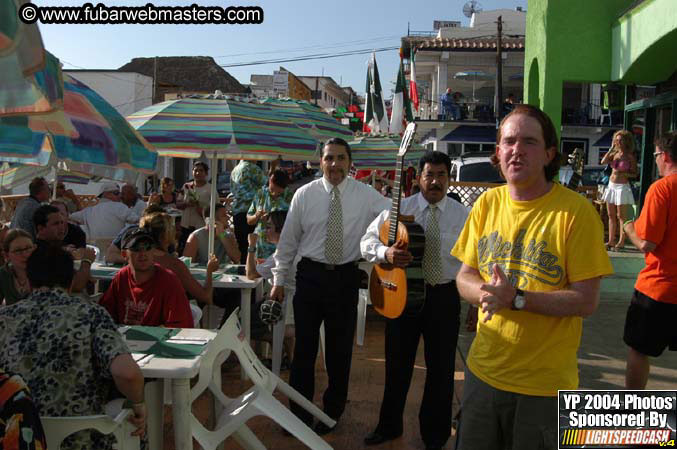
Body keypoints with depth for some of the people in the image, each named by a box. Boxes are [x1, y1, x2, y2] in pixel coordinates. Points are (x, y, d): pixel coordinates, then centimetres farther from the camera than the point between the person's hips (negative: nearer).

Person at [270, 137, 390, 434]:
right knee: (304, 346, 9)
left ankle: (333, 411, 31)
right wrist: (279, 279, 4)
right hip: (310, 274, 0)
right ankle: (299, 412, 27)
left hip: (346, 277, 0)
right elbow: (288, 239, 3)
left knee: (340, 348, 11)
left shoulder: (366, 195, -2)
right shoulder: (304, 195, -1)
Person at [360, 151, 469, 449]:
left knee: (441, 367, 11)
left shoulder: (463, 215, -1)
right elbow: (367, 241, -4)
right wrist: (385, 253, -25)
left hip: (445, 296, 0)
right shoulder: (398, 209, -2)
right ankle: (389, 425, 37)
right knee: (397, 363, 14)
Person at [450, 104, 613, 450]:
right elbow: (465, 277, 4)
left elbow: (587, 301, -15)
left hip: (545, 386, -4)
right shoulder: (487, 203, -1)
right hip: (483, 371, 4)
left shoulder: (576, 211, -15)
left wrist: (516, 299, -26)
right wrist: (485, 292, -18)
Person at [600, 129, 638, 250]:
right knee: (611, 215, 9)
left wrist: (622, 173, -19)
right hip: (611, 185, 6)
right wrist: (611, 148, -6)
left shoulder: (630, 156, -5)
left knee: (621, 216, -2)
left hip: (622, 187, -6)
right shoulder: (614, 154, 8)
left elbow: (634, 173, -4)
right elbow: (603, 161, -9)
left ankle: (621, 242, 5)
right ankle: (611, 241, 15)